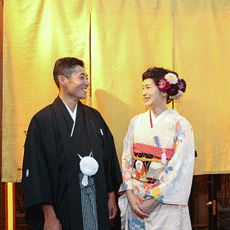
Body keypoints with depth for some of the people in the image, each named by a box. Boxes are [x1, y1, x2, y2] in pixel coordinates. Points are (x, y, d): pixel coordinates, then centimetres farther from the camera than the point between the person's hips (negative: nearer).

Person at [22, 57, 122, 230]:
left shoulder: (94, 117, 8)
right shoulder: (42, 120, -8)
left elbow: (109, 156, 13)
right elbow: (36, 170, -10)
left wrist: (111, 196, 9)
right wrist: (49, 216, -14)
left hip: (97, 202, 4)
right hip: (64, 207, -4)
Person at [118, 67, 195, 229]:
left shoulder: (181, 125, -8)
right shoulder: (136, 122, 5)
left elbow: (179, 169, -12)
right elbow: (126, 159, 3)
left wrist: (154, 200, -15)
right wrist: (130, 195, -8)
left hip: (165, 202, -3)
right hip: (134, 199, 4)